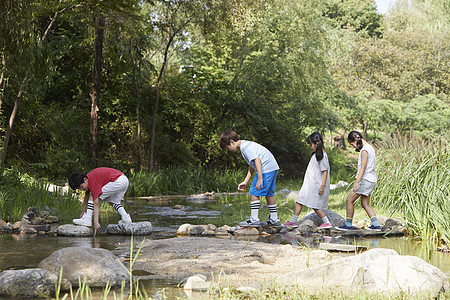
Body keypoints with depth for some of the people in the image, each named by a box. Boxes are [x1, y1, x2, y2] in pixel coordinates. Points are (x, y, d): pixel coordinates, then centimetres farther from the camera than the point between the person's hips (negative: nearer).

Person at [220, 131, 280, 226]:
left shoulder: (245, 147, -11)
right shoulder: (247, 145, 22)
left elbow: (257, 160, -21)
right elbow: (252, 166, 27)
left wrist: (259, 178, -24)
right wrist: (245, 182, 25)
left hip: (265, 169, -11)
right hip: (273, 168, 11)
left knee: (254, 193, -6)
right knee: (269, 193, 17)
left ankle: (254, 219, -5)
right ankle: (274, 219, 24)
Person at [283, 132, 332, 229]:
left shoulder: (322, 156, -16)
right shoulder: (316, 154, 14)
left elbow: (325, 171, -20)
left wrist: (323, 186, -24)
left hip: (317, 185, -10)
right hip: (310, 185, 10)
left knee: (315, 205, -7)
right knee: (299, 200, 9)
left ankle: (327, 222, 3)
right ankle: (293, 221, 15)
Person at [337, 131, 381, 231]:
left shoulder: (364, 150, -14)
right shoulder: (370, 148, 15)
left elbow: (363, 167, -21)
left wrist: (357, 182, -26)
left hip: (365, 180, -10)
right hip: (371, 179, 10)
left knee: (349, 200, -4)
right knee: (365, 203, 12)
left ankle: (348, 224, 0)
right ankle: (376, 224, 6)